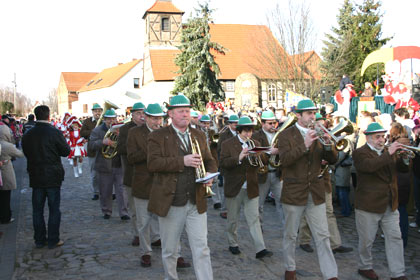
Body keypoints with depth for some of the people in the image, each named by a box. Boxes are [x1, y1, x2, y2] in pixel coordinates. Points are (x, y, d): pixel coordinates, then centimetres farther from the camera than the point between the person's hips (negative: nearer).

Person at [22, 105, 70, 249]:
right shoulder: (55, 132, -13)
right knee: (54, 209, 6)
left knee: (37, 209, 12)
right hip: (53, 177, -3)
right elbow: (66, 151, -6)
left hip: (35, 177, 4)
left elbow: (26, 153, 7)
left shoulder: (28, 134, -1)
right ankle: (53, 240, 9)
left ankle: (39, 240, 19)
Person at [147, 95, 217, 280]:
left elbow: (209, 160, 16)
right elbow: (153, 163, -17)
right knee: (169, 251, 13)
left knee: (201, 249, 1)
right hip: (170, 203, -2)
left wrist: (210, 174, -7)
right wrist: (182, 161, -25)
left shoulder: (199, 136, 11)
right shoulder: (157, 136, -3)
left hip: (196, 204, 3)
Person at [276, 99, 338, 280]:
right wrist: (304, 145, -28)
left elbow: (332, 160, 2)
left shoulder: (317, 133, 7)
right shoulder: (286, 135, -4)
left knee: (323, 236, 3)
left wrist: (328, 144, -17)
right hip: (293, 193, -3)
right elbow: (284, 160, -20)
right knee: (290, 235, 11)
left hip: (315, 192, 3)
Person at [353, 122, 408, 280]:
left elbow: (402, 168, 9)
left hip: (390, 205, 6)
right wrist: (389, 153, -30)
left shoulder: (388, 152, 13)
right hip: (368, 205, -6)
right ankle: (365, 267, 27)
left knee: (395, 238, 4)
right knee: (367, 240, 7)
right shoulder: (360, 153, -9)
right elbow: (370, 166, -28)